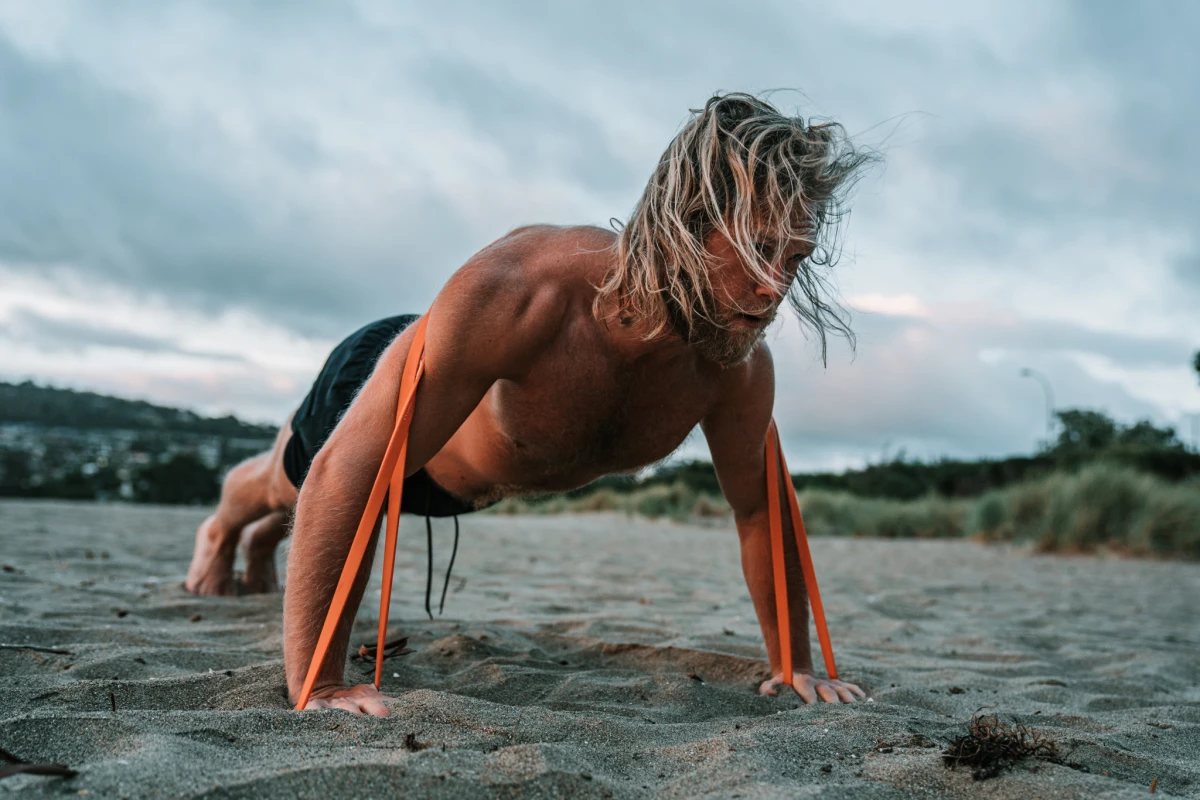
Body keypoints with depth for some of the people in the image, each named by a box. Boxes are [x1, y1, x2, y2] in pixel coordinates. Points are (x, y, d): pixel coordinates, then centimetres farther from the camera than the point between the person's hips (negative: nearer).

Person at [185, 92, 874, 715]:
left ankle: (267, 542, 72)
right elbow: (347, 473, -48)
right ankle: (223, 531, 68)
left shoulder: (739, 369, -34)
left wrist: (795, 665, -11)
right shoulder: (515, 291, -51)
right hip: (375, 386, -5)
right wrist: (317, 687, -46)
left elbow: (760, 509, -15)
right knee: (282, 480, 31)